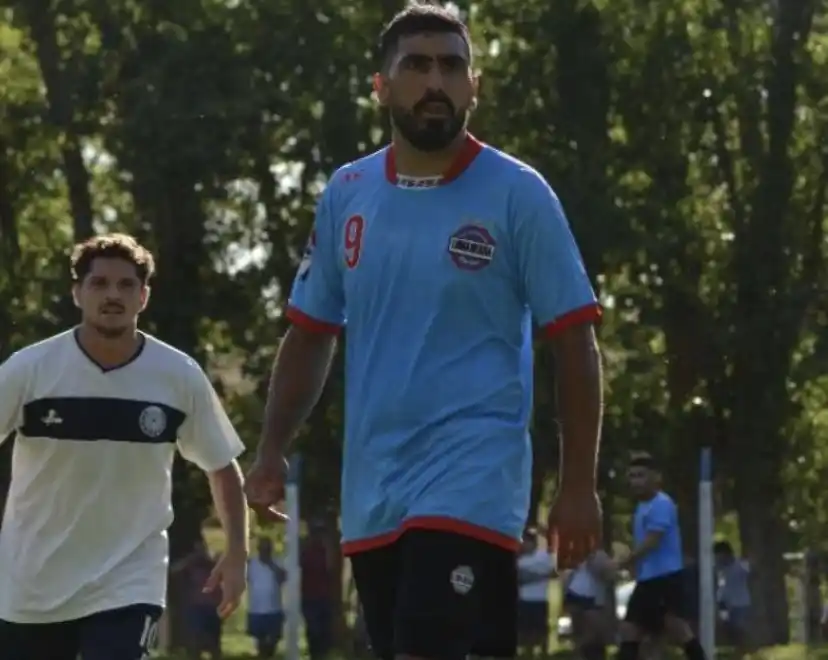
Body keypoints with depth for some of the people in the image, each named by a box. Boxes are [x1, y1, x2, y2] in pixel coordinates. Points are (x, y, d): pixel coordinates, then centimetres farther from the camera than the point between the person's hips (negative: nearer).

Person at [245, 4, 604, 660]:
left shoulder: (517, 194, -5)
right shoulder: (346, 194, 9)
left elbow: (574, 344, -4)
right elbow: (311, 335, 17)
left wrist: (579, 485, -9)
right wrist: (273, 449, 7)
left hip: (471, 481, -6)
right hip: (372, 488, 6)